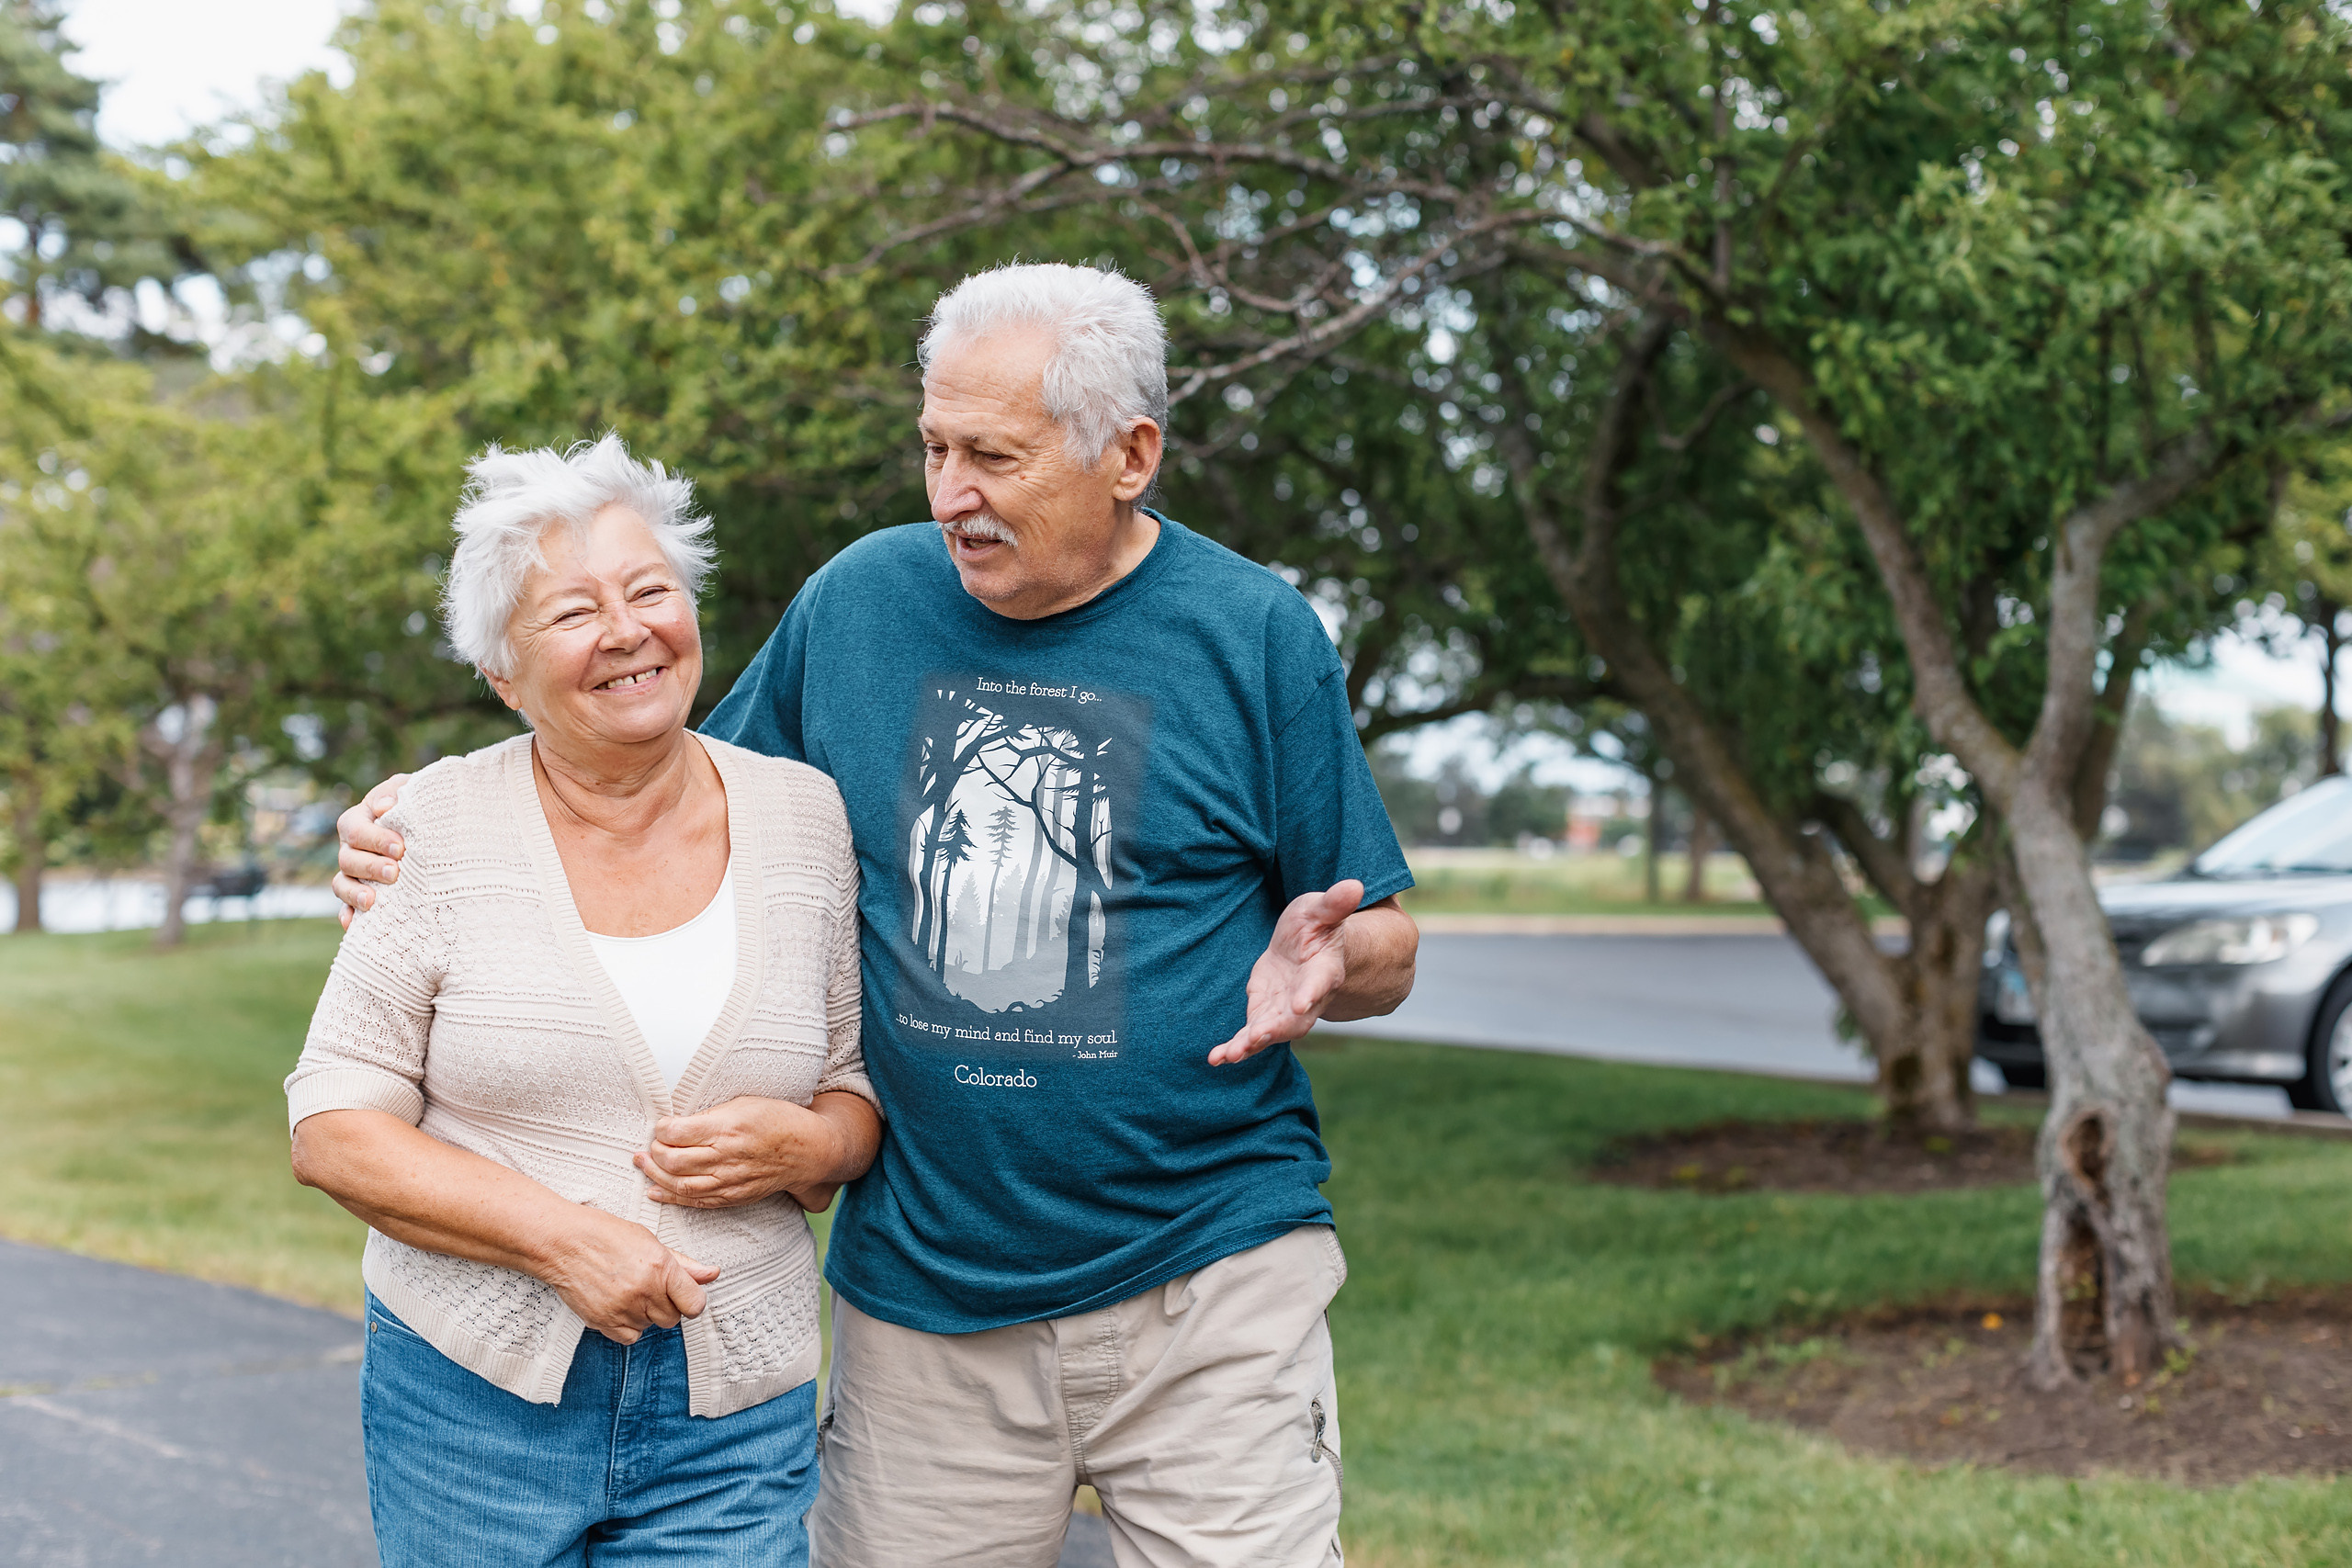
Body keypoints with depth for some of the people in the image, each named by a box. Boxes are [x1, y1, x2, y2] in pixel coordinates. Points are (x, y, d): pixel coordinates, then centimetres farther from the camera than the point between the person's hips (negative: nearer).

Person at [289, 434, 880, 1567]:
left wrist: (803, 1146, -13)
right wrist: (560, 1236, -16)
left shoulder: (804, 820, 3)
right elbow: (333, 1132, -4)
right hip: (474, 1395, -1)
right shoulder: (443, 829, -4)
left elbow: (862, 1092, 10)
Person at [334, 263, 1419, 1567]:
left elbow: (1385, 952, 4)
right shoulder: (858, 602, 4)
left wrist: (1324, 959, -19)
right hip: (921, 1289, 2)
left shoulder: (1254, 636, -2)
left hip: (1207, 1277, -2)